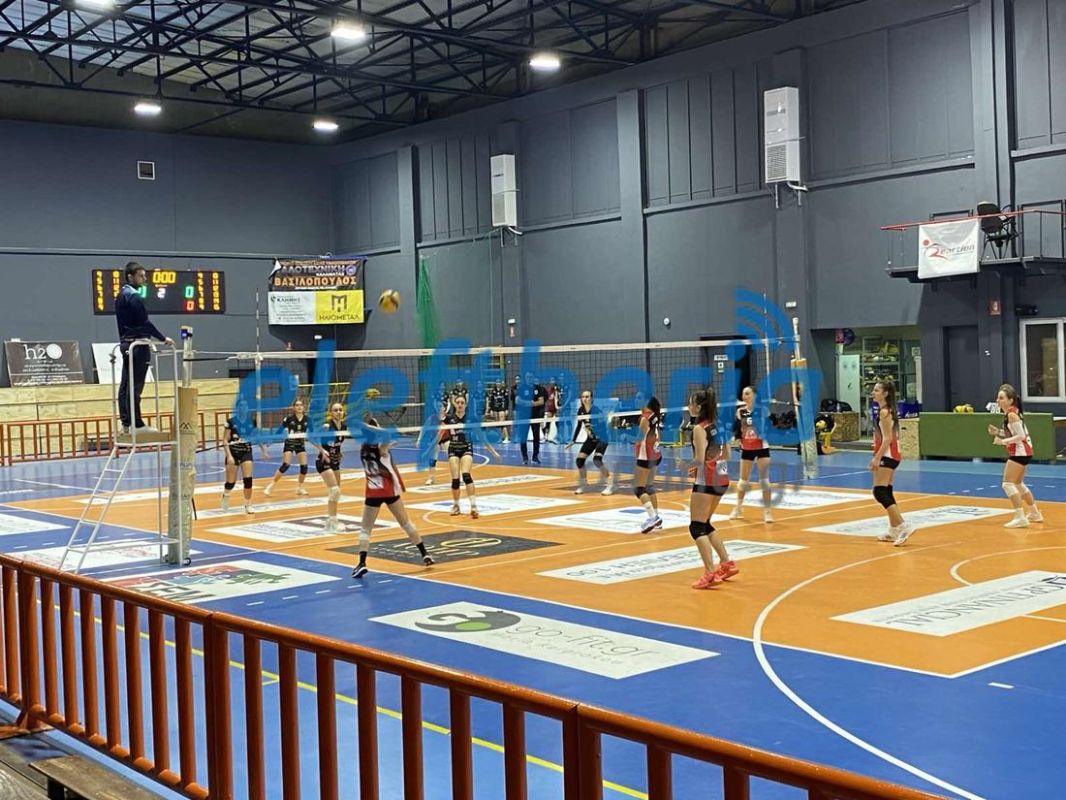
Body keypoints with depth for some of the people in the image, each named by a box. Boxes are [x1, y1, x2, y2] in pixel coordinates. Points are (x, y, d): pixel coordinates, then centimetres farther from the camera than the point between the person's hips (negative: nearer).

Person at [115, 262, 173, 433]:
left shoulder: (121, 296, 15)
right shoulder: (134, 297, -14)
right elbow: (145, 323, -17)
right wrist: (163, 338, -12)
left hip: (125, 343, 10)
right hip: (137, 345, -10)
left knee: (125, 385, 9)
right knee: (135, 387, -8)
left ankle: (126, 423, 12)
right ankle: (137, 424, -7)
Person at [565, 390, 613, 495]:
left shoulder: (596, 410, -21)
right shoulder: (581, 410, -3)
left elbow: (603, 425, -27)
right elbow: (579, 426, 9)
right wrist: (573, 441, 10)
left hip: (601, 438, -7)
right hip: (591, 439, 7)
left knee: (597, 459, -26)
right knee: (579, 460, -3)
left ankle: (610, 485, -16)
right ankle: (583, 485, 16)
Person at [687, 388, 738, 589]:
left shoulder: (699, 429, -15)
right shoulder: (716, 426, 9)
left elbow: (700, 458, -23)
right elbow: (726, 455, 14)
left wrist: (691, 467, -3)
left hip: (706, 482, -9)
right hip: (721, 479, 9)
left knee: (697, 527, -4)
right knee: (705, 524, 22)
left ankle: (710, 573, -12)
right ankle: (727, 563, 23)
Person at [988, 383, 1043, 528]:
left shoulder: (1012, 415, -19)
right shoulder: (1010, 413, 9)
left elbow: (1021, 436, -23)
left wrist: (1003, 441, -27)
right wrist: (998, 432, 5)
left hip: (1020, 452, -11)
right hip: (1022, 452, 11)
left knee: (1008, 484, -13)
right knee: (1018, 484, 24)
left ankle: (1020, 517, -17)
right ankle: (1035, 513, 37)